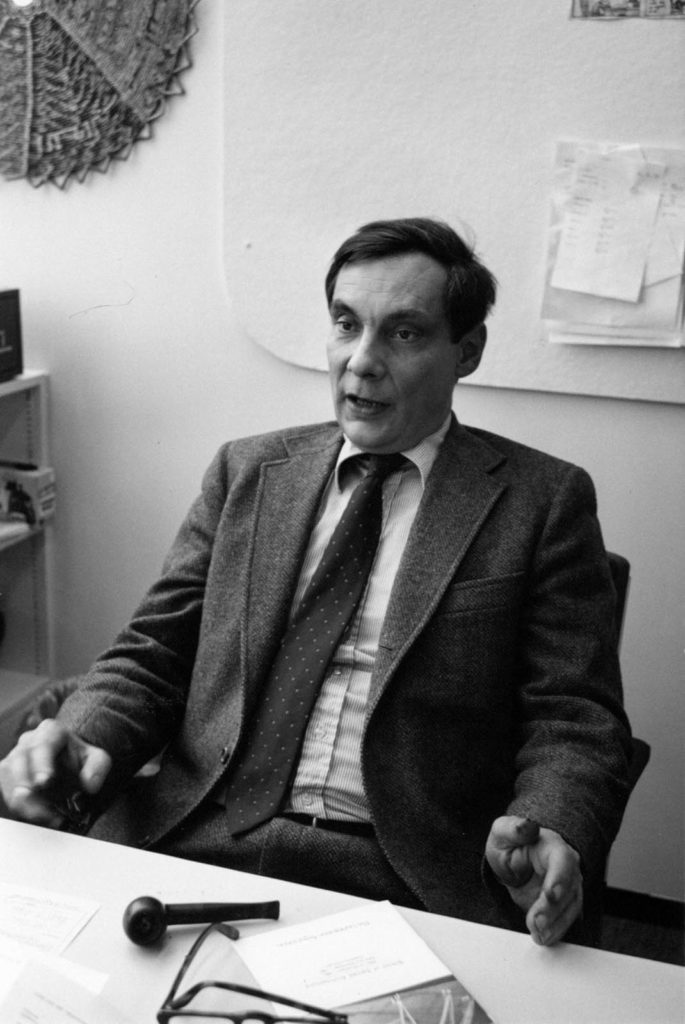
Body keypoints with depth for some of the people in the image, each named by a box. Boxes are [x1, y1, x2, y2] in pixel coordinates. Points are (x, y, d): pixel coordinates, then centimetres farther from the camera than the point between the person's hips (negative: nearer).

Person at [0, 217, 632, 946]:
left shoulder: (542, 501, 3)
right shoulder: (246, 471, 13)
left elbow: (576, 720, 0)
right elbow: (152, 654, 12)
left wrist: (552, 839, -20)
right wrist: (79, 740, -8)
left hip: (401, 881, -2)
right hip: (193, 844, 3)